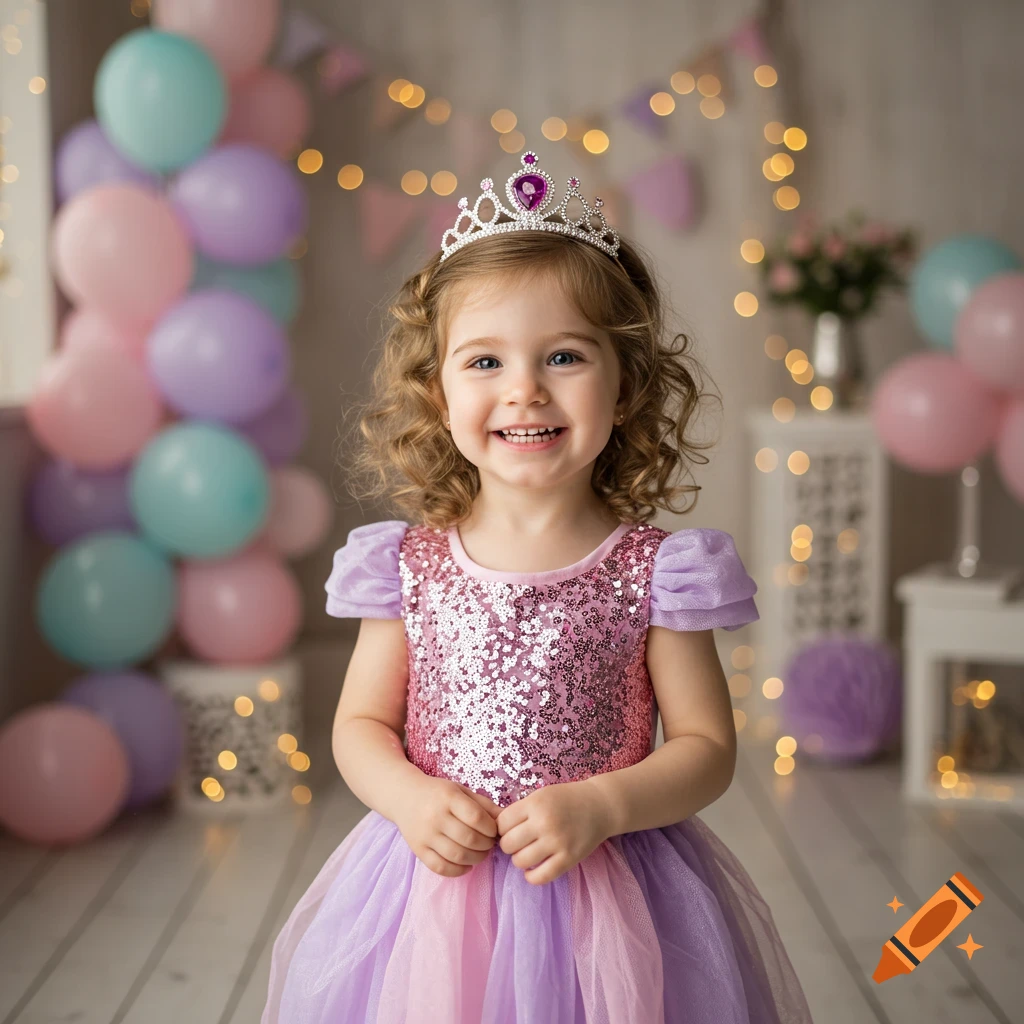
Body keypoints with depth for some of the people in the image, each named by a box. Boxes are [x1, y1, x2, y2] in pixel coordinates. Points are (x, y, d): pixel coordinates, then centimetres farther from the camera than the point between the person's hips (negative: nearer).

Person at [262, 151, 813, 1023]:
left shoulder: (651, 570, -8)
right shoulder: (407, 564, -2)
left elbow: (708, 748, -4)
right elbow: (361, 725, 6)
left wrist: (599, 805, -19)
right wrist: (409, 798, -13)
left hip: (605, 901, -1)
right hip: (433, 889, 2)